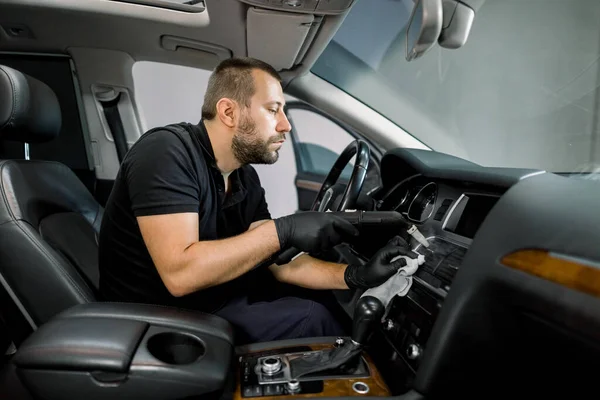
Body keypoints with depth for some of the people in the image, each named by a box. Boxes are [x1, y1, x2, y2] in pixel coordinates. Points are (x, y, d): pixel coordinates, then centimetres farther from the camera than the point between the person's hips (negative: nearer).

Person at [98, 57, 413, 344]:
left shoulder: (245, 179, 0)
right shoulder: (166, 152, -22)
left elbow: (277, 260, -1)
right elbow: (180, 273, -32)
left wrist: (355, 276, -12)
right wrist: (283, 231, -31)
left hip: (212, 302, 7)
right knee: (314, 319, -11)